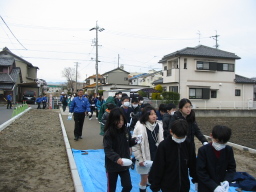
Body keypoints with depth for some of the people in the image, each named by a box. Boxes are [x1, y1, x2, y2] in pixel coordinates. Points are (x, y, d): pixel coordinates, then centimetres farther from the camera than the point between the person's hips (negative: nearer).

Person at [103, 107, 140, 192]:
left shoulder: (125, 130, -1)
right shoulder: (108, 133, -18)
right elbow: (107, 150, -24)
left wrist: (135, 140, -8)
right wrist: (116, 158, -40)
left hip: (124, 165, 4)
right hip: (112, 166, -4)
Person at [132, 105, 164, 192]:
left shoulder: (159, 125, -4)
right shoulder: (140, 126, -16)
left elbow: (161, 142, 3)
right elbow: (135, 145, -13)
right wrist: (140, 159, -11)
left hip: (156, 158, 4)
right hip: (144, 159, -3)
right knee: (144, 181, 10)